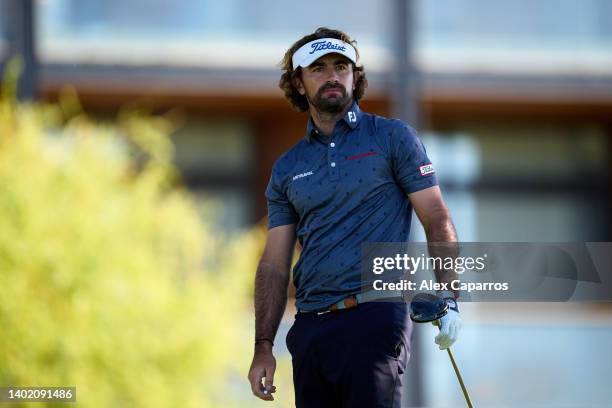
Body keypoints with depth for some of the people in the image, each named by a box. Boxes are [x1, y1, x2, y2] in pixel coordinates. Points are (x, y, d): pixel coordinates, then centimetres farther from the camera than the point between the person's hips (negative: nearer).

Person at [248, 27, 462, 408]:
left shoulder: (392, 137, 5)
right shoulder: (287, 168, 16)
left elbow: (438, 221, 1)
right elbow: (275, 264, 14)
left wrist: (448, 300, -12)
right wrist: (263, 346, 5)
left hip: (375, 317, -5)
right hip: (310, 329, 5)